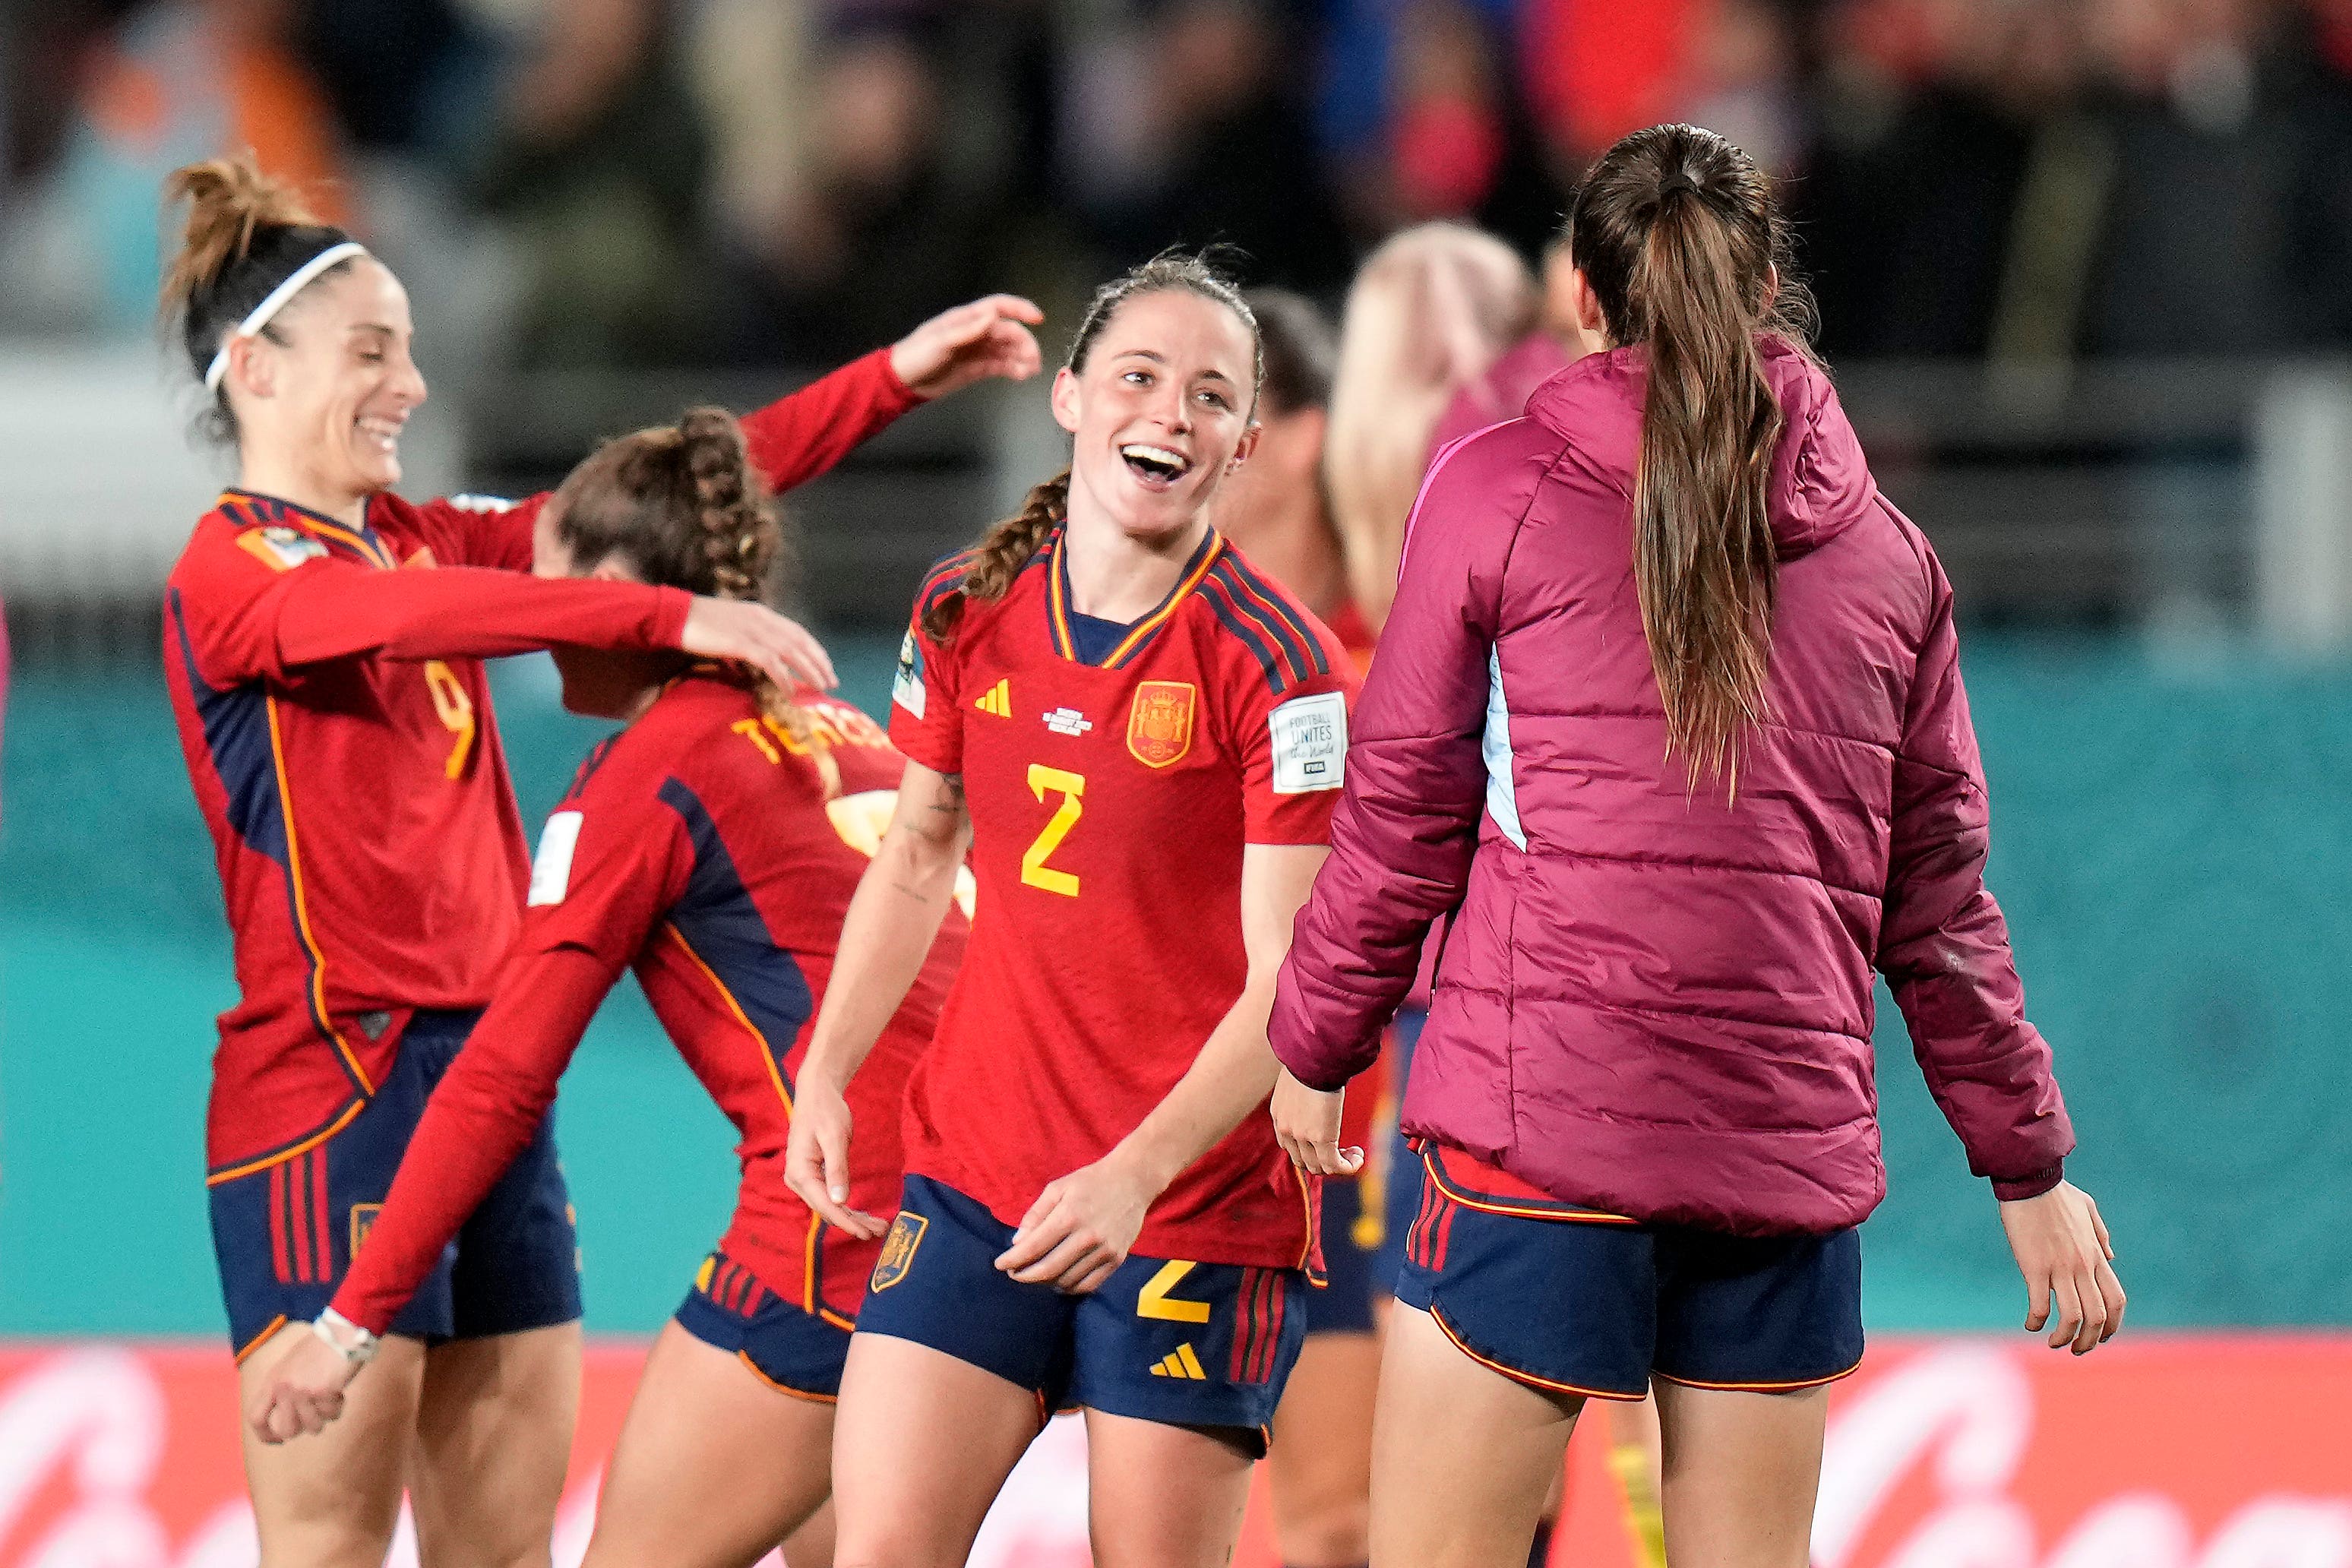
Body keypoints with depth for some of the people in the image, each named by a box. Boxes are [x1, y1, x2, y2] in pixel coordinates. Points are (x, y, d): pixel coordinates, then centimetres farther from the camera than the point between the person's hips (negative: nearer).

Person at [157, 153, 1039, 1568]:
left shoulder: (420, 542, 17)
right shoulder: (232, 574, -7)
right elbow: (413, 618, -26)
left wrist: (897, 378, 10)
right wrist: (675, 617, -35)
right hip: (333, 1073, -8)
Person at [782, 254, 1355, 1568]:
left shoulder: (1277, 667, -13)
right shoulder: (968, 616, 3)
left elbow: (1290, 984, -16)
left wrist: (1136, 1175, -27)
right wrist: (826, 1075, 8)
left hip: (1198, 1203, -4)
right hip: (977, 1174, 4)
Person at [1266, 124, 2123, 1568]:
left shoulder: (1498, 490, 0)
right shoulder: (1887, 553, 10)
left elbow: (1401, 814, 2)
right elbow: (1938, 904, 13)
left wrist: (1315, 1052, 15)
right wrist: (2029, 1164, 21)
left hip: (1540, 1124, -4)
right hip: (1796, 1153, 4)